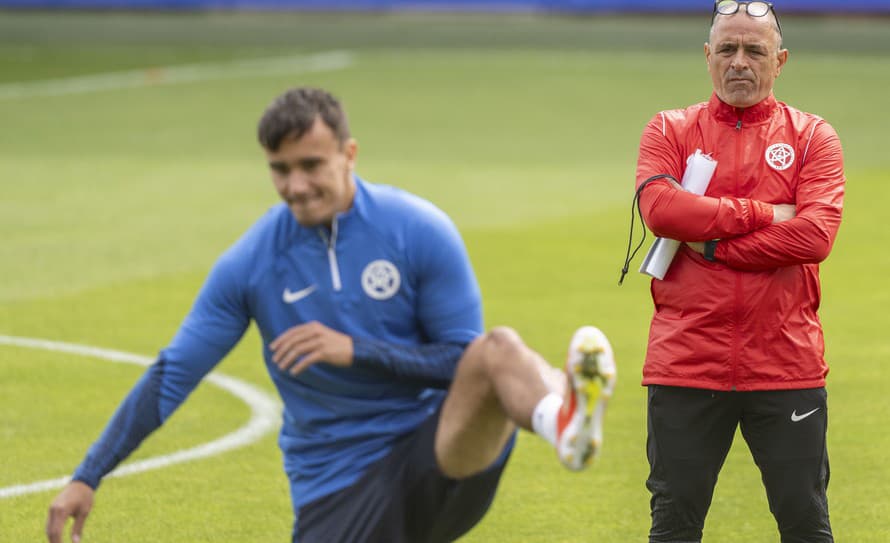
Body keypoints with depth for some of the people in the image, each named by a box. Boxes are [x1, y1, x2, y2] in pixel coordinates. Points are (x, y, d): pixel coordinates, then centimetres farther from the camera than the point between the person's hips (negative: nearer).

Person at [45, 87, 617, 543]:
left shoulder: (419, 230, -4)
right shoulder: (250, 263, 1)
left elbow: (462, 359, -3)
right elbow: (171, 377, 5)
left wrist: (356, 349, -18)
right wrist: (87, 478, -1)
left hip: (437, 460, -2)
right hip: (334, 486, 2)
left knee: (498, 349, -33)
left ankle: (563, 419, -66)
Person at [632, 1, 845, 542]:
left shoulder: (812, 137, 5)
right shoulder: (670, 131, 7)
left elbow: (816, 234, -11)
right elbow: (659, 207, -13)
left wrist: (710, 245, -11)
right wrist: (764, 214, -11)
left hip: (788, 368, 0)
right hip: (685, 368, 1)